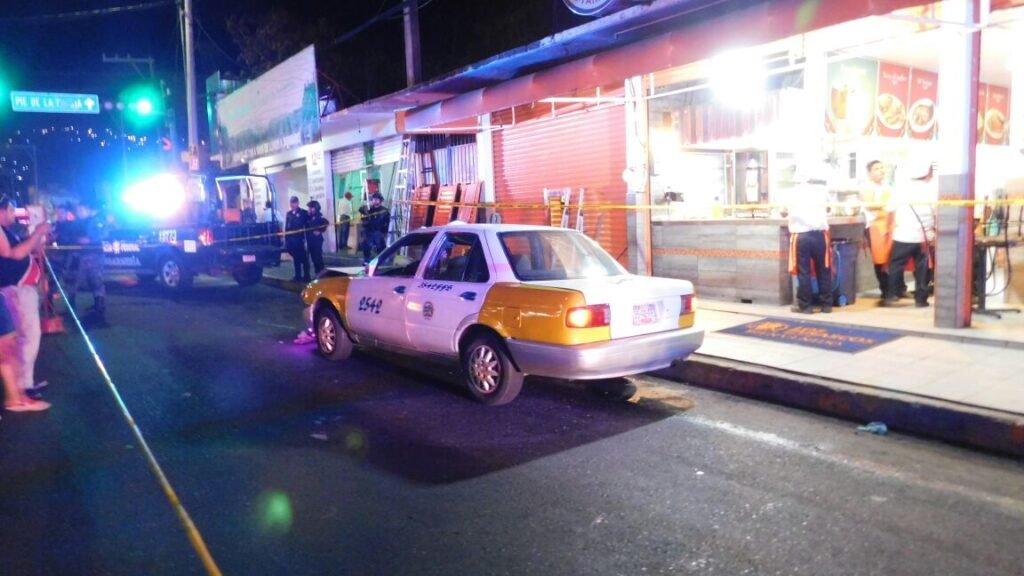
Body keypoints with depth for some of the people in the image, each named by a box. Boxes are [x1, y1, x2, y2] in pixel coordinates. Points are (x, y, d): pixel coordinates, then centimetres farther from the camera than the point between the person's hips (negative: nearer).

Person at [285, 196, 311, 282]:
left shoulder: (303, 213, -4)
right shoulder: (289, 213, 10)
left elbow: (307, 225, -6)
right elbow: (286, 227, 10)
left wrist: (306, 239, -11)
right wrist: (286, 239, 6)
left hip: (300, 239, -4)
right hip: (291, 239, 4)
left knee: (304, 258, 2)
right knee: (296, 258, 10)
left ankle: (306, 276, 9)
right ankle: (298, 276, 17)